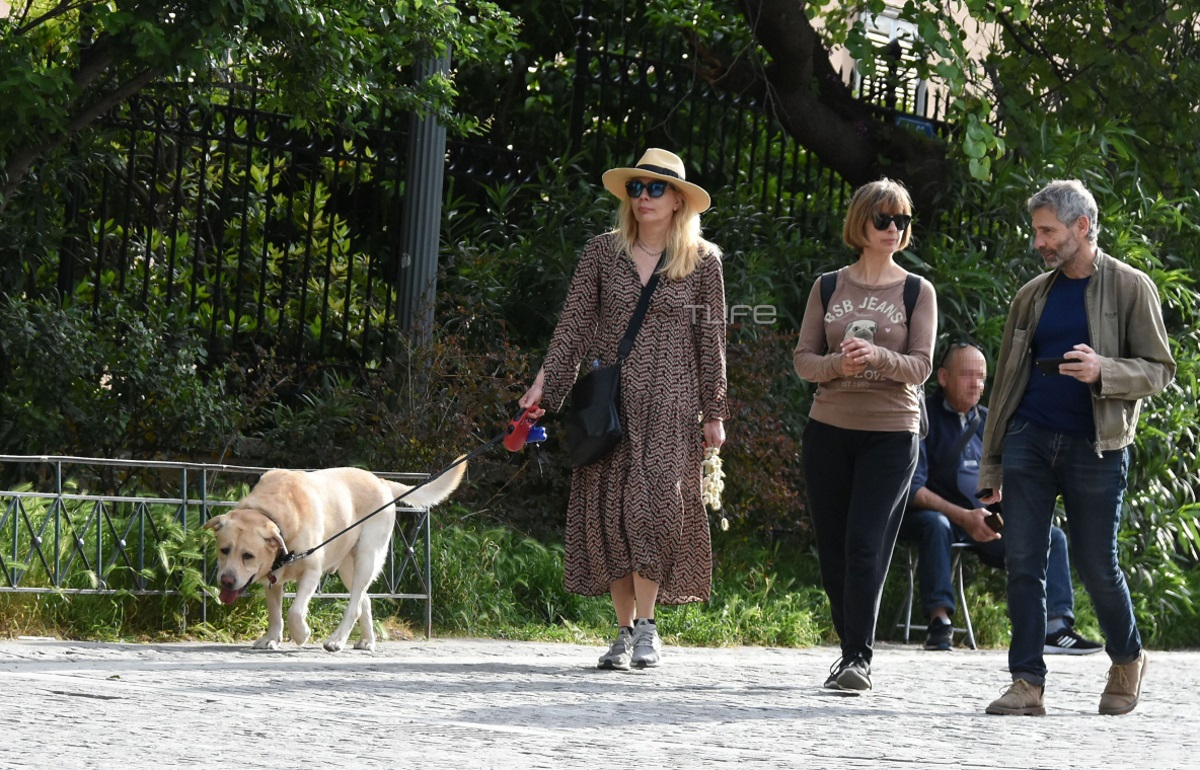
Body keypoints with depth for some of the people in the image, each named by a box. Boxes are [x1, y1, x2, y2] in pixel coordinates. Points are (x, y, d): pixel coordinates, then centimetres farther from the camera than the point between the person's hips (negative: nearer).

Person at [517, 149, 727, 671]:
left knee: (651, 503, -15)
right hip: (609, 402, 2)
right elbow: (573, 325, 5)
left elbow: (711, 341, 6)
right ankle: (625, 631, 7)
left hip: (671, 403, -2)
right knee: (608, 510, -1)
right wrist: (544, 384, -3)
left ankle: (646, 626, -7)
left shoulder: (702, 261, 4)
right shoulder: (603, 253, 7)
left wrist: (714, 412, 5)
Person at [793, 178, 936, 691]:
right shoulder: (828, 288, 9)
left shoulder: (917, 292, 3)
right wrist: (839, 365, -15)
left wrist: (878, 356, -24)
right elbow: (803, 359, 6)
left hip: (891, 432, -3)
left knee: (866, 542, -15)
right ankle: (851, 644, 19)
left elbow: (920, 366, -4)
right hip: (829, 430, 3)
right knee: (832, 547, 5)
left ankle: (859, 658, -16)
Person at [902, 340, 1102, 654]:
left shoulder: (988, 422, 15)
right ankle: (939, 620, -38)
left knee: (1052, 536, -11)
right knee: (934, 524, -40)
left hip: (985, 522, 6)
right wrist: (963, 516, -25)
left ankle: (1055, 628, -21)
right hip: (941, 513, -6)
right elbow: (913, 488, -14)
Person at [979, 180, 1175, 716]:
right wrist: (991, 465, 13)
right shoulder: (1033, 295, 13)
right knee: (1023, 565, -3)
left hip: (1095, 448, -4)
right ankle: (1027, 684, 1)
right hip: (1029, 442, 4)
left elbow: (1159, 369, -2)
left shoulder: (1130, 288, 0)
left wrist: (1103, 371, -22)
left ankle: (1128, 662, 28)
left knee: (1096, 566, 3)